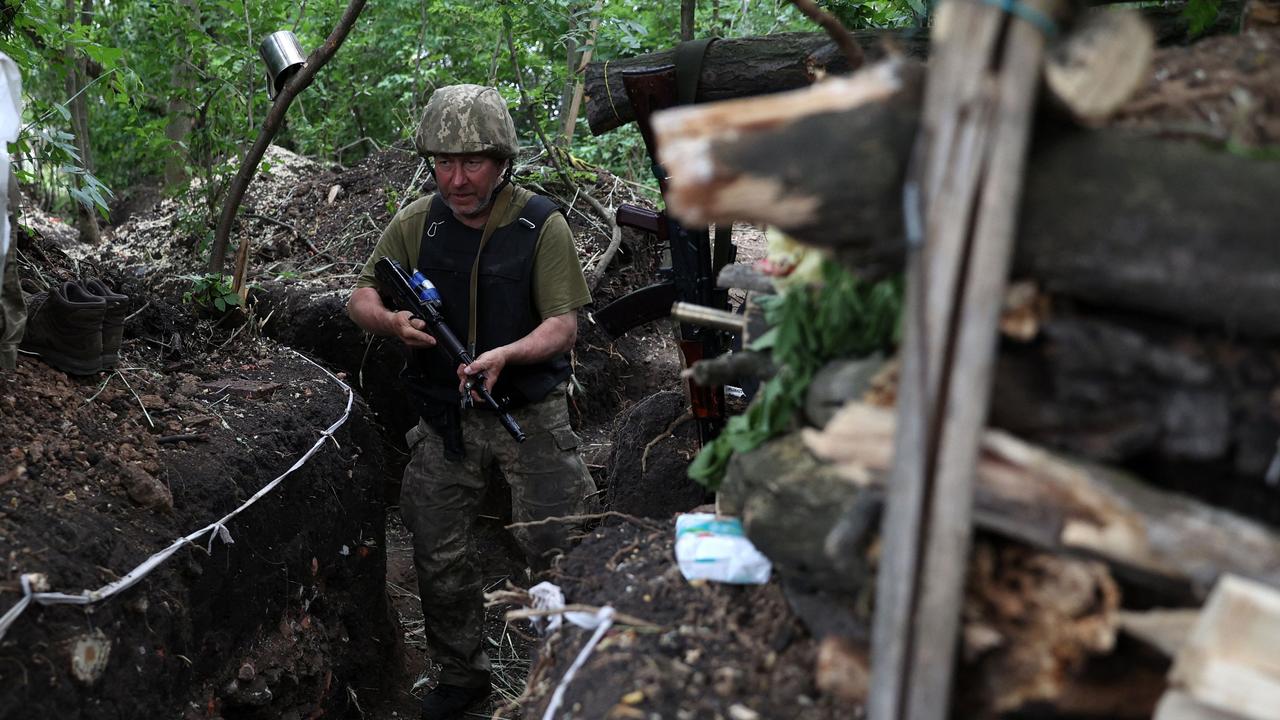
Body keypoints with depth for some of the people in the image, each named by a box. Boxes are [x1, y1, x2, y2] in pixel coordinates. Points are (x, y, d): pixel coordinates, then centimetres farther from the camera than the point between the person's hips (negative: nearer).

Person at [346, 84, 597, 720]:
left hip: (528, 412, -3)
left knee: (558, 550, -4)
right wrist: (394, 322, -18)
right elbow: (360, 297, 6)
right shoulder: (418, 222, -1)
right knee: (440, 559, 9)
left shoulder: (541, 225, -10)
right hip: (446, 417, 3)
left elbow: (564, 324, -11)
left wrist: (505, 355, -30)